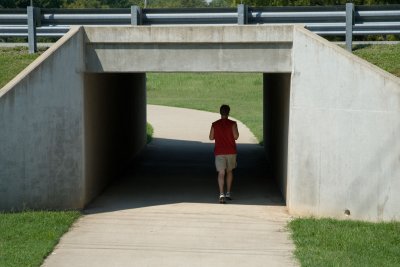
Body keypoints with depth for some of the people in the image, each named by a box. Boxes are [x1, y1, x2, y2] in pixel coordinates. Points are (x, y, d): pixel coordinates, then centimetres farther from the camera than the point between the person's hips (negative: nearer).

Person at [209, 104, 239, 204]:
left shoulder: (214, 124, -1)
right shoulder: (232, 124, -6)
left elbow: (211, 137, 4)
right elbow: (236, 136, -12)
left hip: (219, 152, 0)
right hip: (231, 151, 0)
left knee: (221, 173, -4)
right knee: (229, 171, 18)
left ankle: (221, 194, -21)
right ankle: (228, 193, 21)